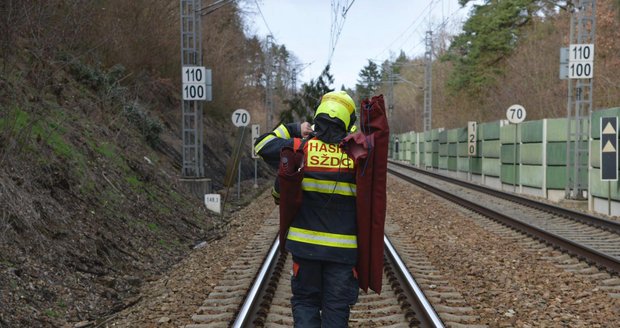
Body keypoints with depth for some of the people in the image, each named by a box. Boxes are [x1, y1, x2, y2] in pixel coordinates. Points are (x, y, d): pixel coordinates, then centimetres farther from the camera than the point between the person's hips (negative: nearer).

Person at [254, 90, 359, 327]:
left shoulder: (302, 148, -8)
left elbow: (263, 145, 5)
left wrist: (292, 129, 9)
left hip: (306, 243, 0)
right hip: (343, 246, 0)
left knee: (305, 301, 13)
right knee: (336, 307, 8)